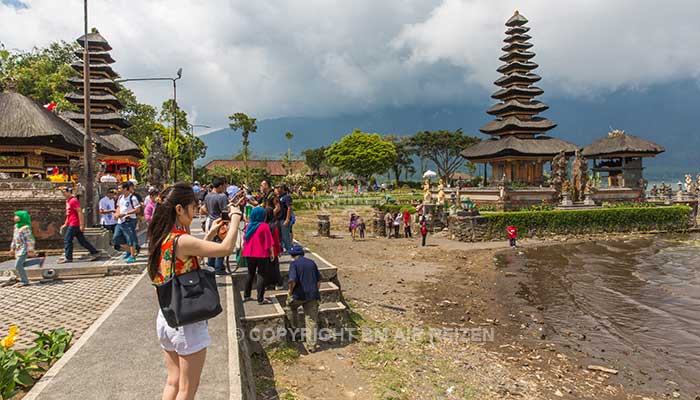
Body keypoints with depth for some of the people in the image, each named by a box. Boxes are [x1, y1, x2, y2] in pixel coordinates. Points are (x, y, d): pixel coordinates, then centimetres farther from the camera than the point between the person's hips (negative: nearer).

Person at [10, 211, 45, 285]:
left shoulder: (25, 227, -16)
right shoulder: (16, 226, 11)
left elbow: (30, 239, -18)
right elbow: (14, 239, 20)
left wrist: (30, 251, -19)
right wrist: (12, 248, 19)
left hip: (24, 249, -9)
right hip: (18, 250, 9)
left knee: (18, 265, -8)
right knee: (21, 264, 15)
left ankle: (25, 281, 4)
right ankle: (40, 260, 23)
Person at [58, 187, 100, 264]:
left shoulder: (73, 201, -13)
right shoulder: (68, 201, 18)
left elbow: (80, 212, -19)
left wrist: (81, 225, -22)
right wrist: (65, 224, 23)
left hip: (74, 225, -9)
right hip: (71, 224, 9)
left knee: (67, 240, -3)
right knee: (82, 241, 8)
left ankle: (68, 258, 5)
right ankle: (95, 253, 8)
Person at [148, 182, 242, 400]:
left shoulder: (161, 238, 3)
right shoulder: (182, 240, -23)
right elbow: (226, 248, -26)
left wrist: (210, 235, 13)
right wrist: (235, 218, -12)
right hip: (187, 322, -8)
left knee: (173, 382, 23)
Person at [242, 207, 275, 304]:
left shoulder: (248, 226, 4)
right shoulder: (264, 226, -11)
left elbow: (245, 240, 13)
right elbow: (269, 242, -11)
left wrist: (244, 250, 24)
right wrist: (272, 253, -3)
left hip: (249, 254, 5)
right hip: (262, 255, -5)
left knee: (250, 274, 19)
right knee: (262, 276, 2)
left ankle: (246, 295, 26)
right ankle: (260, 299, 3)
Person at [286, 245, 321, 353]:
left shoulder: (294, 264, -6)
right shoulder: (312, 263, 11)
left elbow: (292, 280, -19)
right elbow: (319, 280, 13)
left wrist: (290, 291, -2)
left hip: (299, 295, -4)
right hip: (312, 296, 4)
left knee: (292, 307, 30)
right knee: (312, 320, 8)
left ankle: (295, 329, 39)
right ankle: (311, 345, 11)